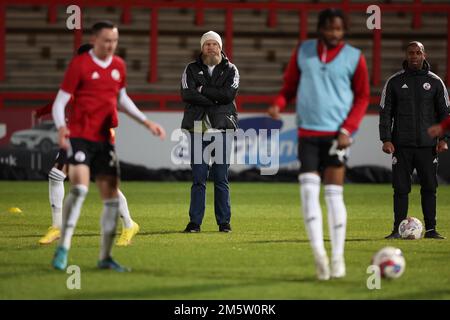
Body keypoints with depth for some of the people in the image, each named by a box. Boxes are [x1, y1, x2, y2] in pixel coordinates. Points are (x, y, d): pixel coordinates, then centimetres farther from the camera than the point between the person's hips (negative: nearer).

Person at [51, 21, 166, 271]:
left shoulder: (119, 66, 10)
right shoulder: (80, 64, -8)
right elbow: (60, 102, -8)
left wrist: (146, 122, 20)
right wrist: (61, 127, -27)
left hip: (105, 139, 6)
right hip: (79, 136, -6)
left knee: (112, 197, 4)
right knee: (79, 188, -23)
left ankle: (105, 257, 14)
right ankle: (63, 249, -17)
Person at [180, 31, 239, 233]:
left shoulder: (230, 70, 8)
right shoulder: (191, 69, 8)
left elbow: (229, 94, -10)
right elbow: (187, 94, -9)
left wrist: (202, 90, -10)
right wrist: (217, 99, -10)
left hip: (222, 129, 0)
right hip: (198, 128, 0)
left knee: (221, 179, 3)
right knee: (198, 178, 0)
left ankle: (224, 222, 8)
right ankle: (195, 222, 2)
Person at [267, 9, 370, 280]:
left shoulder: (354, 58, 2)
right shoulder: (303, 52, 7)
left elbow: (362, 97, 5)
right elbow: (290, 85, 15)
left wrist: (347, 129, -7)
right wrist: (279, 104, -6)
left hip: (336, 134, -2)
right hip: (308, 132, 2)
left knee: (334, 194, -3)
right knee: (309, 190, -10)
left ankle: (338, 258, 4)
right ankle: (319, 252, -12)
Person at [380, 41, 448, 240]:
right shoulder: (394, 82, 5)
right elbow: (385, 112, 5)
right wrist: (386, 139, -5)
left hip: (427, 145, 1)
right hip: (402, 145, -1)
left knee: (429, 188, 0)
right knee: (401, 188, -2)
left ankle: (430, 229, 6)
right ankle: (398, 229, 3)